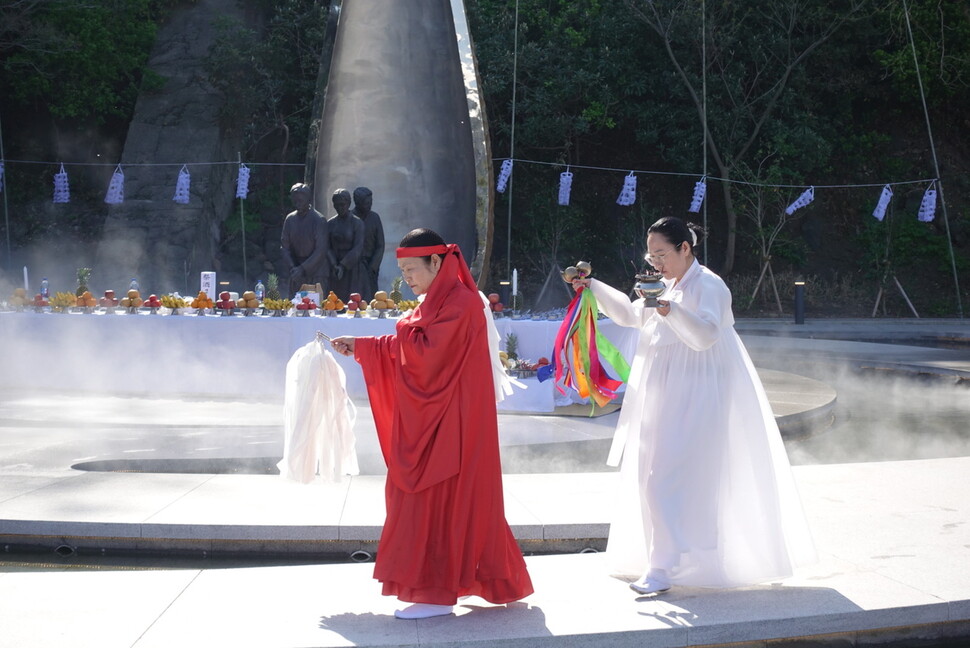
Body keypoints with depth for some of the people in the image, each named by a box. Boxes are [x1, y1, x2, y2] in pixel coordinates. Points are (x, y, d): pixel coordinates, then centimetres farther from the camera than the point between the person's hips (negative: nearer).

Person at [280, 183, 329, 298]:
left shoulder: (319, 220, -8)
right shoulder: (290, 219, 7)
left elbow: (321, 250, -12)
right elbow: (284, 246, 8)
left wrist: (302, 269, -16)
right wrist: (292, 267, -8)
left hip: (316, 274, -4)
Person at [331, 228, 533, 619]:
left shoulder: (460, 302, -15)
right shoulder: (438, 301, 15)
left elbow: (425, 351, -23)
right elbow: (416, 350, 15)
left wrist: (404, 329, -5)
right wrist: (360, 347, 10)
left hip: (450, 423, -10)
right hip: (436, 420, 10)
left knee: (438, 498, -7)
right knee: (438, 499, 12)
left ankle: (436, 592, -3)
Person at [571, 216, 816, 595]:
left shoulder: (708, 286, -14)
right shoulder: (668, 287, 14)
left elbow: (706, 334, -30)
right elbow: (630, 315, 27)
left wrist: (670, 311, -45)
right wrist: (594, 289, 17)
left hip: (696, 400, -9)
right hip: (670, 399, 10)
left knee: (669, 479, -15)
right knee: (655, 476, 13)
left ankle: (663, 568, -14)